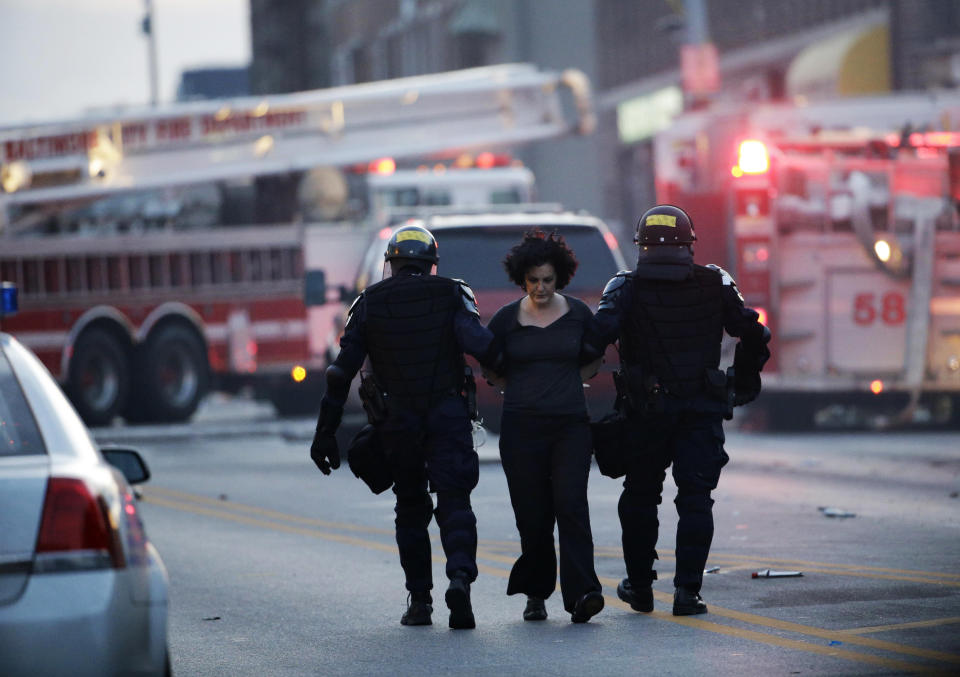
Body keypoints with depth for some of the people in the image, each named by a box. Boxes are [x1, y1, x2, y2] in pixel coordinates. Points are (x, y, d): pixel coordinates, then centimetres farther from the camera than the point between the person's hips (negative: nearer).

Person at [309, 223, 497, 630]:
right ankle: (460, 577, -28)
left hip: (398, 421, 2)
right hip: (448, 414, -1)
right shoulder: (451, 295, 3)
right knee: (454, 502, -2)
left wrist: (325, 432, 5)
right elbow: (478, 343, -16)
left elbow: (342, 371, 3)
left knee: (411, 508, 16)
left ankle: (419, 599, 13)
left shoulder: (370, 303, 7)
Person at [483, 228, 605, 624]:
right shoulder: (507, 319, 4)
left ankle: (581, 595, -23)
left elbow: (593, 362, 17)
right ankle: (536, 594, 18)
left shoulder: (578, 314, 6)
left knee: (571, 505, -15)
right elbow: (490, 371, 14)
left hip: (571, 425, 0)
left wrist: (562, 384, 7)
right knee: (533, 515, 1)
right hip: (522, 428, 0)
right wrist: (525, 387, 7)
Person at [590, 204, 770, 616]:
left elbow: (601, 330, -20)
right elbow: (754, 334, 3)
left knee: (640, 495, 15)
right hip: (702, 412, 0)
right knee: (695, 498, 3)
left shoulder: (627, 287, -3)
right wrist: (744, 382, 17)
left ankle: (640, 586, 22)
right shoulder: (715, 285, 3)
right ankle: (687, 590, -6)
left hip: (646, 411, 0)